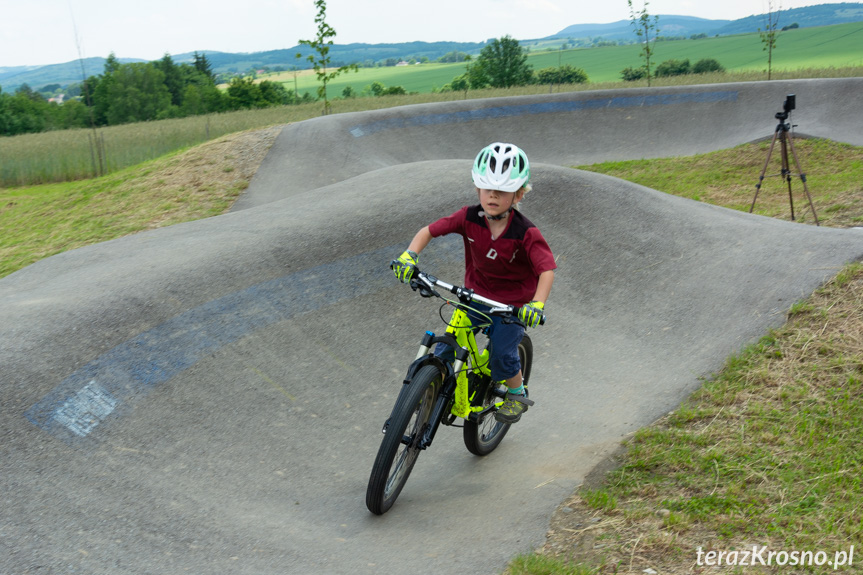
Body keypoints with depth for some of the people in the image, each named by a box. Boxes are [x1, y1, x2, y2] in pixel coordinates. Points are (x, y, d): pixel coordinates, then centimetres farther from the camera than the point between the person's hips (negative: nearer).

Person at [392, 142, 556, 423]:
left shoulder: (525, 233, -26)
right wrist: (409, 255, -30)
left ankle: (517, 394, 21)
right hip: (476, 293, 3)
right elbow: (429, 231, -13)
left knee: (501, 353, -8)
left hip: (514, 301, -3)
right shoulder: (469, 217, -17)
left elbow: (547, 269, -31)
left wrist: (537, 304, -47)